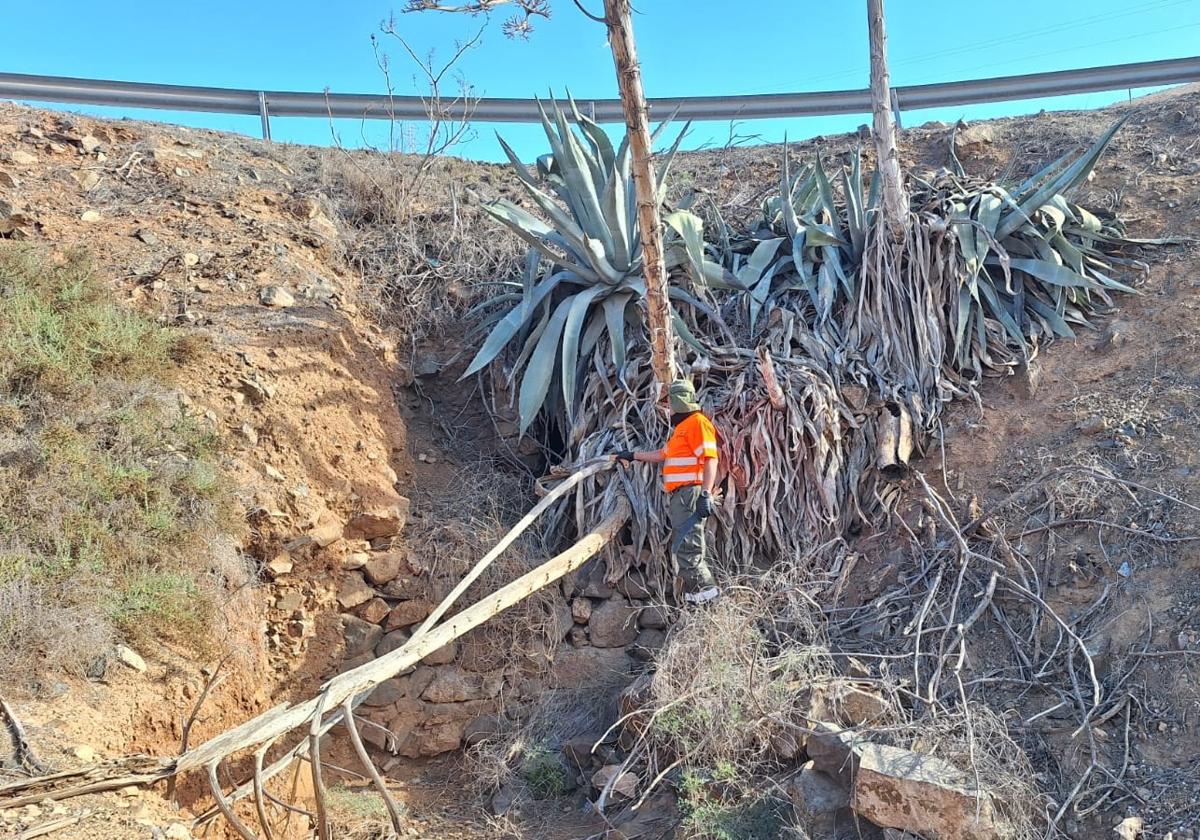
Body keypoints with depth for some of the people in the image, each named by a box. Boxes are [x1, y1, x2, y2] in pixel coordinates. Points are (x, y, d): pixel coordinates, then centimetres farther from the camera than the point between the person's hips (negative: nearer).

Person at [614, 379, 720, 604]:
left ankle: (705, 588, -12)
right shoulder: (681, 427, 26)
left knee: (686, 547, -15)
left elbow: (710, 459, -17)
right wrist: (633, 455, 42)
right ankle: (696, 590, 8)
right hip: (679, 494, 10)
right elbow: (663, 454, 38)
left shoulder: (698, 422, -6)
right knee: (684, 546, 7)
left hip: (690, 493, -10)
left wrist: (706, 494, -25)